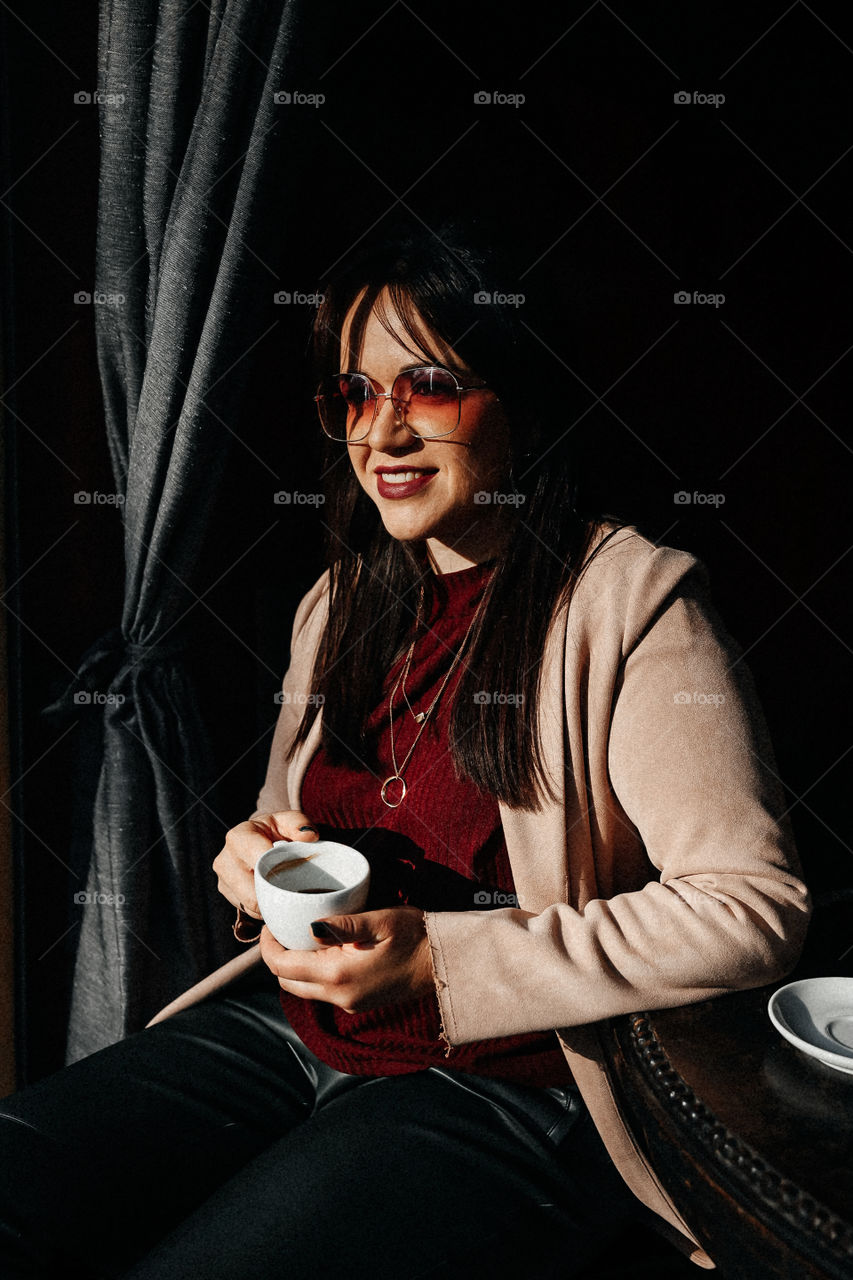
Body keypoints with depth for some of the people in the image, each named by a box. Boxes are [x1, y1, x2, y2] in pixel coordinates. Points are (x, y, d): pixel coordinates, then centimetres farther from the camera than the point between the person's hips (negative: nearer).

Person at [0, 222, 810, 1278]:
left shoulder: (628, 599, -10)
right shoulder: (342, 603, 11)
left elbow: (753, 906, -17)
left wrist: (442, 963, -20)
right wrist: (262, 857, -3)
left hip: (510, 1085, -5)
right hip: (293, 1023, 6)